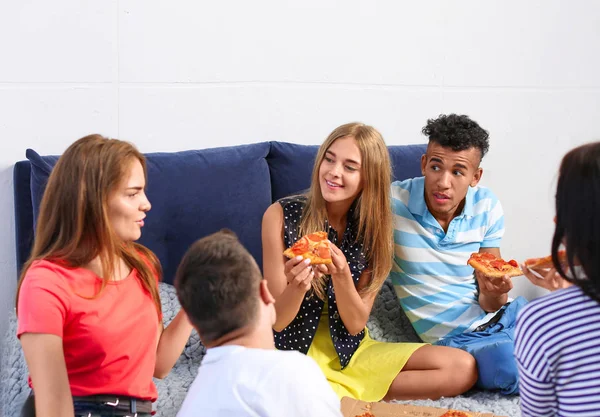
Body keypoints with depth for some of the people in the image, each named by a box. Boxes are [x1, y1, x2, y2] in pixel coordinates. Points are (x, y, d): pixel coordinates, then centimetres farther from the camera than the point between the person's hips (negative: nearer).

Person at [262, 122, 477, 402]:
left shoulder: (374, 227, -2)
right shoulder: (281, 215, -12)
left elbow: (355, 324, -5)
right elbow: (277, 320, -10)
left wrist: (341, 274, -25)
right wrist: (296, 286, -33)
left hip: (350, 350, 5)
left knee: (463, 370, -12)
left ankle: (344, 396, -5)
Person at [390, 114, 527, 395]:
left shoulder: (487, 208, -2)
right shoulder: (392, 202, -15)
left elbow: (490, 305, 1)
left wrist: (494, 291, -23)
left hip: (503, 316, 4)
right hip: (461, 338, -4)